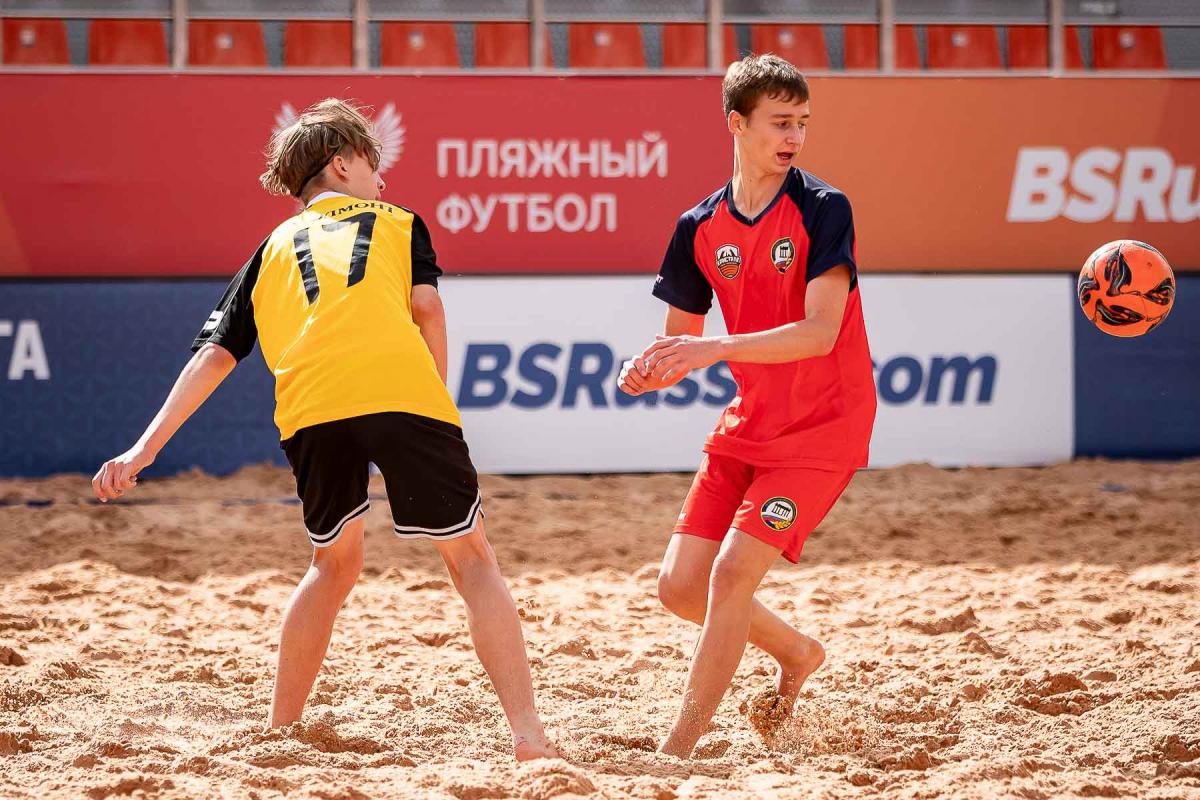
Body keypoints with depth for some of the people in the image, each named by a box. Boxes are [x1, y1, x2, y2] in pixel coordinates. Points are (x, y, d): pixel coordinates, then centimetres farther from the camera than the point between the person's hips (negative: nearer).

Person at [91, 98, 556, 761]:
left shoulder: (275, 248, 31)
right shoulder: (399, 222, 26)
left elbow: (215, 353, 23)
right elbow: (427, 308, 7)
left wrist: (145, 448, 21)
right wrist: (436, 403, 16)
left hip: (310, 408, 3)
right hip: (404, 393, -3)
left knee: (333, 564, 25)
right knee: (471, 560, 5)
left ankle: (278, 730, 26)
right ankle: (527, 736, -8)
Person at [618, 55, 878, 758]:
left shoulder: (823, 210, -13)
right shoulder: (700, 229, 3)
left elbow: (820, 331, -22)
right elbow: (680, 342, 10)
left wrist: (717, 348, -32)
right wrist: (647, 371, -14)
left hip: (823, 429, -6)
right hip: (748, 428, 6)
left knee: (733, 572, -17)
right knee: (681, 586, 3)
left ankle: (678, 748, -7)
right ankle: (797, 652, 30)